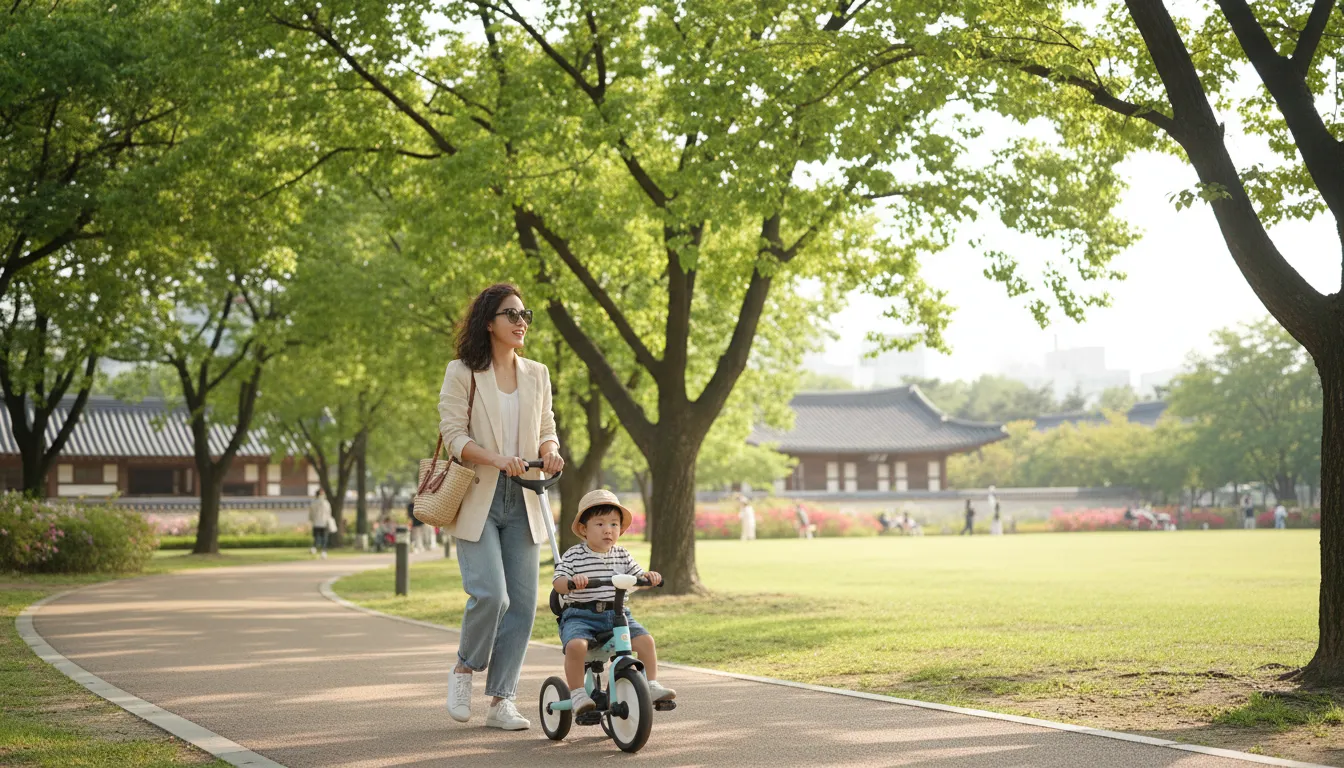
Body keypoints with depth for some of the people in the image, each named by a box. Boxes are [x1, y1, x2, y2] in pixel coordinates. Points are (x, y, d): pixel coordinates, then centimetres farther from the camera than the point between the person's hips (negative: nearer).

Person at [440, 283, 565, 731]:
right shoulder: (462, 373, -2)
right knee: (490, 593, -18)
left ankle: (501, 701, 7)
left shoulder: (537, 375, 13)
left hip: (522, 502, 5)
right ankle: (465, 668, 11)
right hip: (477, 499, -5)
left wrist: (550, 452, -7)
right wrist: (497, 460, -23)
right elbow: (453, 434, -8)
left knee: (523, 601, -2)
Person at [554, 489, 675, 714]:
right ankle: (577, 693, -19)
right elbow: (558, 583, -12)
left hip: (616, 614, 4)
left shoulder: (621, 555, 11)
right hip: (580, 616, -4)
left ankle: (651, 685, -2)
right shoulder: (573, 556, -2)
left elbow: (638, 577, 11)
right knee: (575, 645, -33)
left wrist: (649, 576, -12)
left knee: (645, 639, -16)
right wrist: (572, 581, -34)